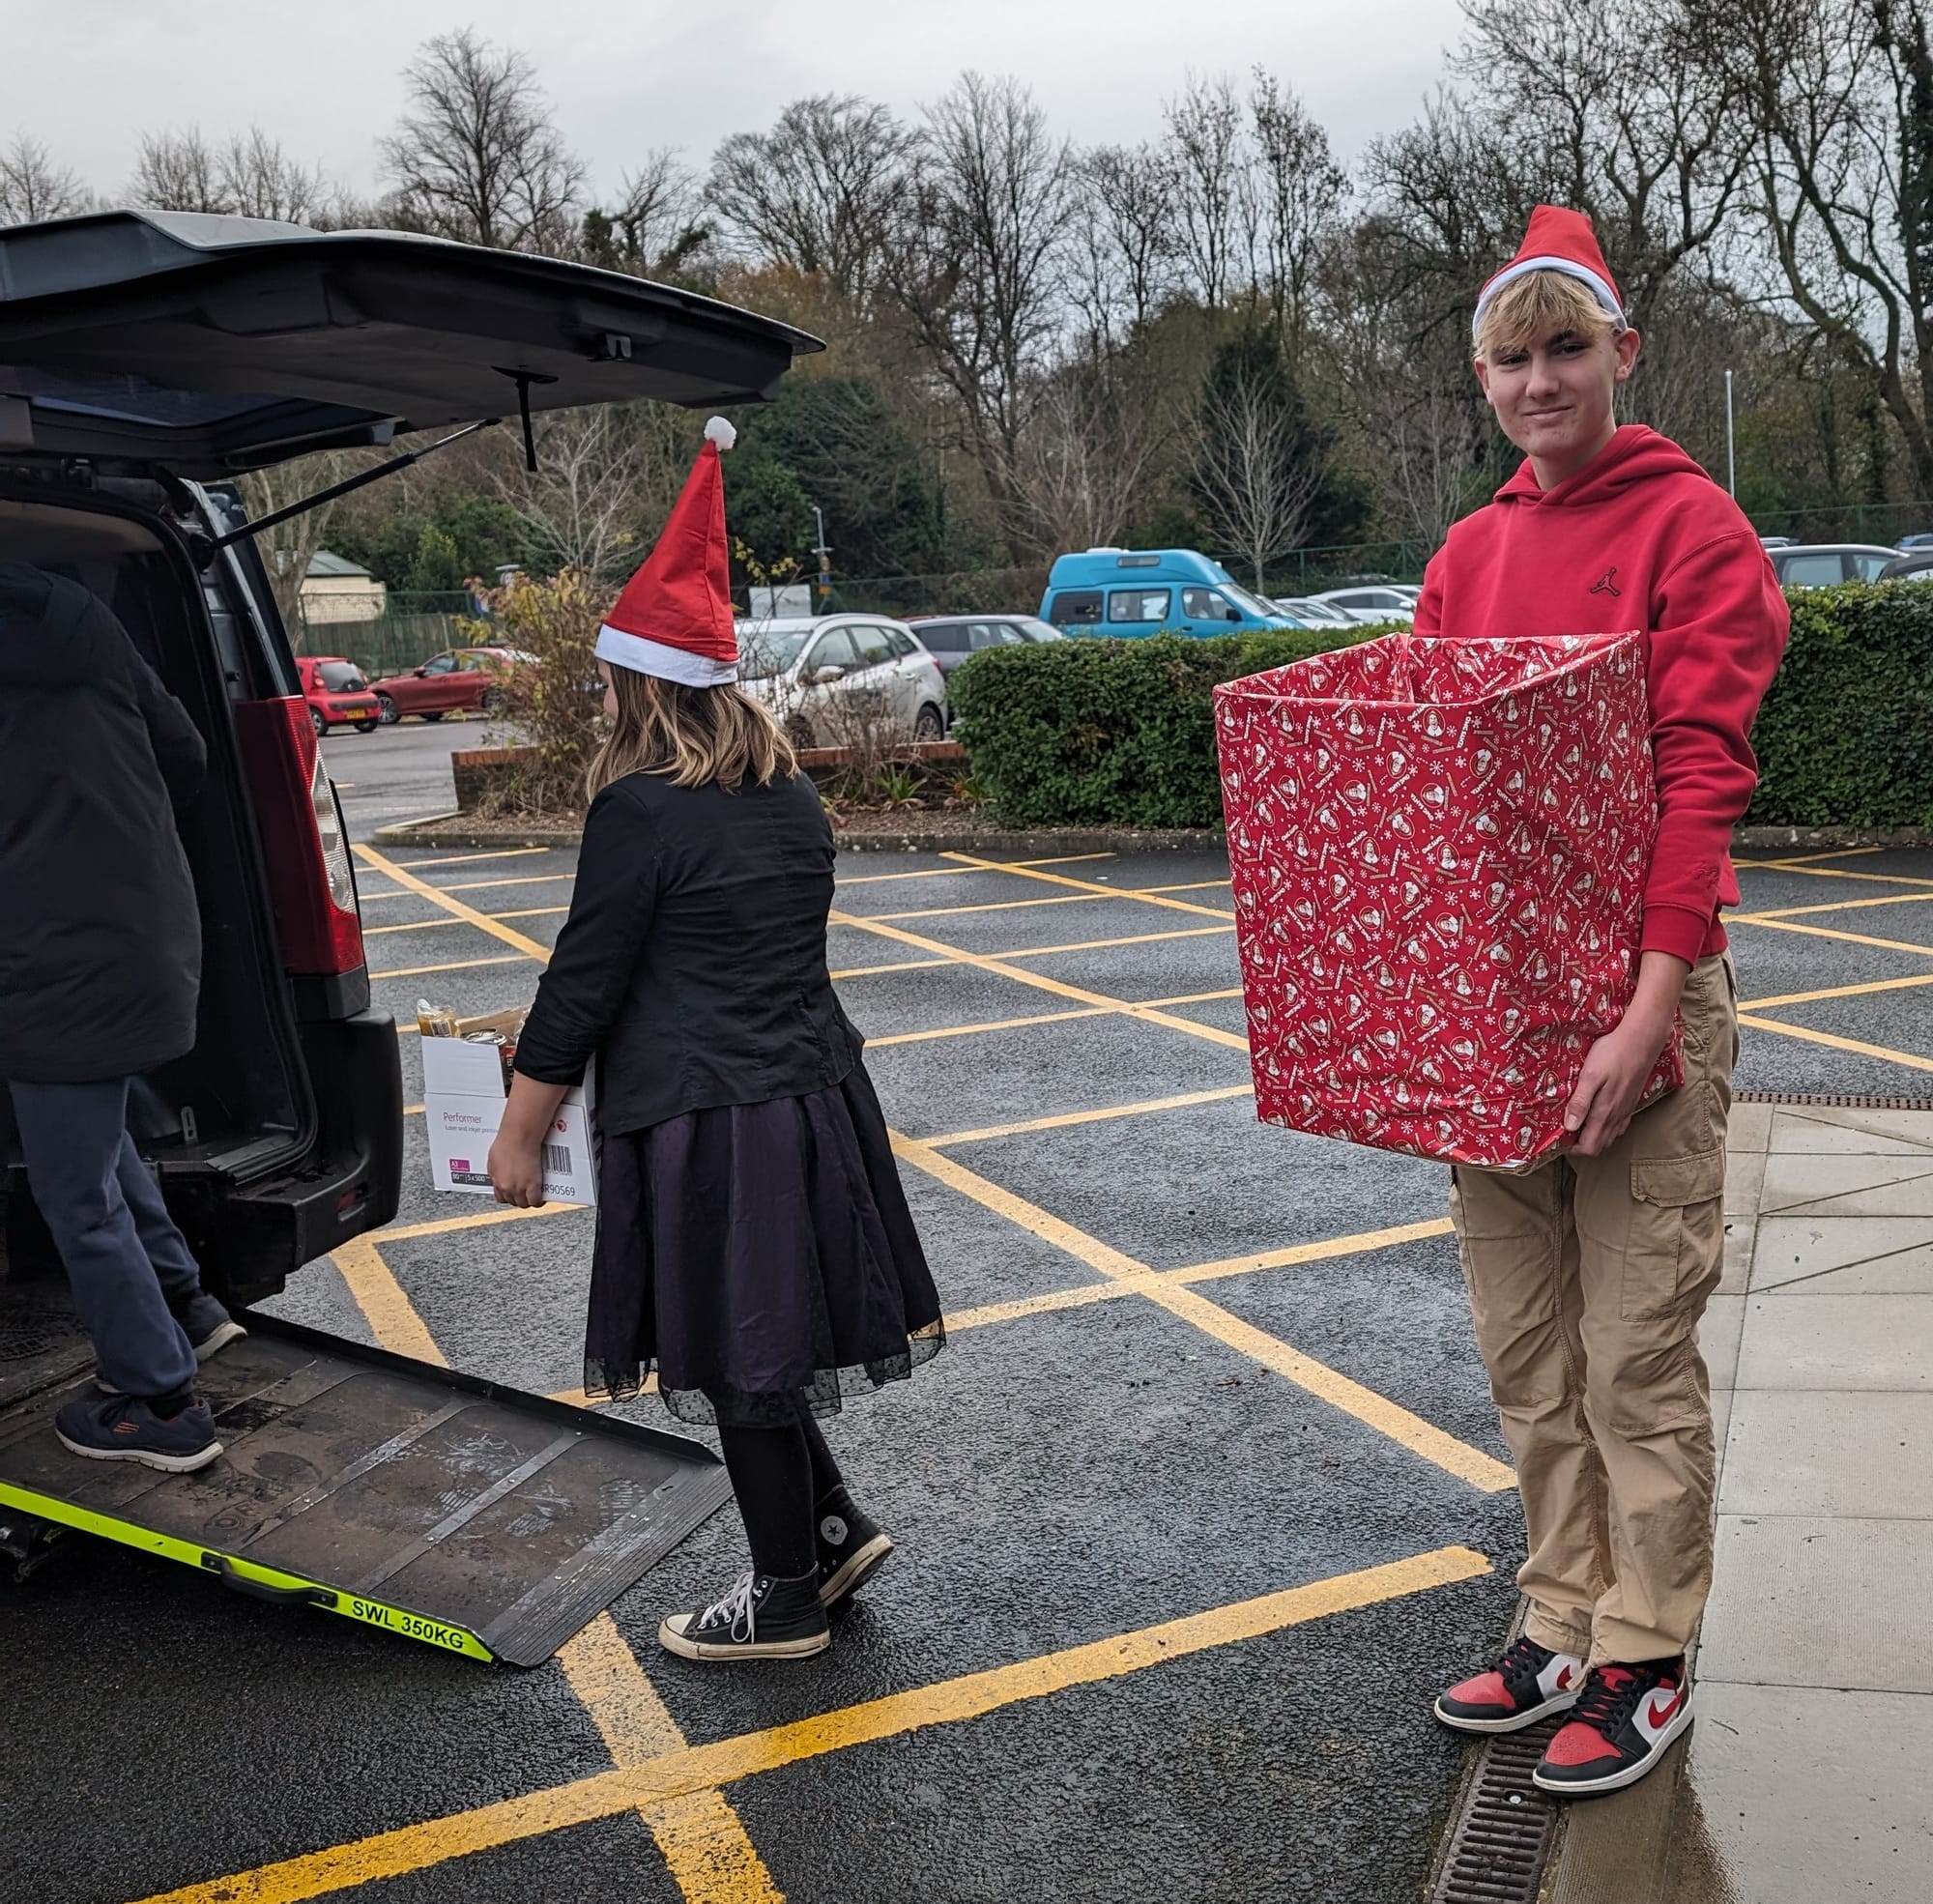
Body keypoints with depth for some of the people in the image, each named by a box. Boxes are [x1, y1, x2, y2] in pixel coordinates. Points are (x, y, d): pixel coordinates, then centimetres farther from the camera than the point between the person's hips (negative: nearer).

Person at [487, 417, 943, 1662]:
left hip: (707, 1119, -8)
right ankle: (834, 1527, 30)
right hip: (812, 1089, 8)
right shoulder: (790, 790, 9)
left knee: (739, 1364, 5)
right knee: (763, 1348, 22)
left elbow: (586, 981, -12)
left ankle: (788, 1601, 19)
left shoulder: (641, 808, -15)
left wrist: (521, 1132, -1)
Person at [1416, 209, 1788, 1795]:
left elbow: (1702, 775, -14)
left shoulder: (1693, 529, -6)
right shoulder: (1466, 556, 13)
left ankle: (1647, 1662, 17)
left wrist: (1648, 1010, -22)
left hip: (1638, 985, -6)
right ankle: (1566, 1627, 27)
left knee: (1637, 1350, 2)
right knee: (1528, 1350, 12)